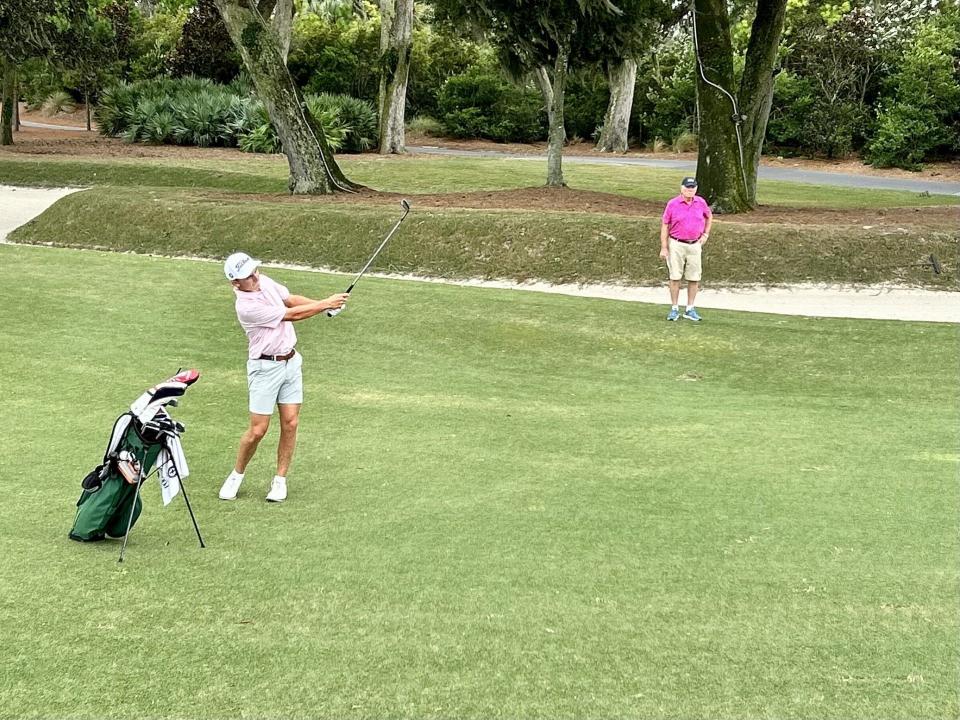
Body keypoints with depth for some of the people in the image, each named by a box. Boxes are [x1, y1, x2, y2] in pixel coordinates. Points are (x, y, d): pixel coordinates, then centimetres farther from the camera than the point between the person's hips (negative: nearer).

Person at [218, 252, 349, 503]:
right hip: (265, 367, -7)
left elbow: (291, 299, 11)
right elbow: (292, 315, -18)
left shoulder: (264, 282, 1)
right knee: (257, 430, -4)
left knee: (290, 423, 2)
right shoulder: (246, 306, -23)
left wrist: (325, 304, -6)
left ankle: (280, 479, 13)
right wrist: (326, 304, -12)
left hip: (291, 361, 7)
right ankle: (237, 475, 19)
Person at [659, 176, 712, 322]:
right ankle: (674, 309, 7)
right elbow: (665, 226, -3)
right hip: (676, 244, -3)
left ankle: (690, 309, 12)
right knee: (675, 277, -1)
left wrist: (706, 234, 12)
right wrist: (664, 248, -6)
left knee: (694, 278, 2)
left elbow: (709, 216, 22)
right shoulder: (672, 204, -6)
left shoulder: (701, 203, 2)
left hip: (695, 245, 3)